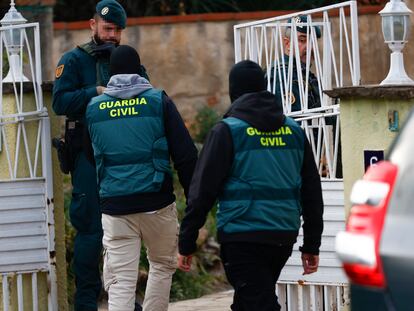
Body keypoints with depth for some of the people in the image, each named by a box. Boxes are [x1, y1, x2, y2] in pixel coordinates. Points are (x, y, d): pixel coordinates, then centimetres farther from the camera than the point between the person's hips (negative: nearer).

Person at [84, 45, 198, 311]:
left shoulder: (94, 107, 6)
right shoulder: (159, 101, 0)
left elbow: (90, 155, 20)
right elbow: (185, 154, -3)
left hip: (115, 206, 1)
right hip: (157, 202, -1)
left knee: (120, 282, -1)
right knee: (162, 265, 22)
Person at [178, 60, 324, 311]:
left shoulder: (227, 131, -5)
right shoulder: (294, 131, 11)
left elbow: (203, 191, -8)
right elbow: (312, 192, 14)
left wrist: (187, 243, -3)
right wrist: (312, 245, 19)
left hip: (242, 238, -6)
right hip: (284, 236, 6)